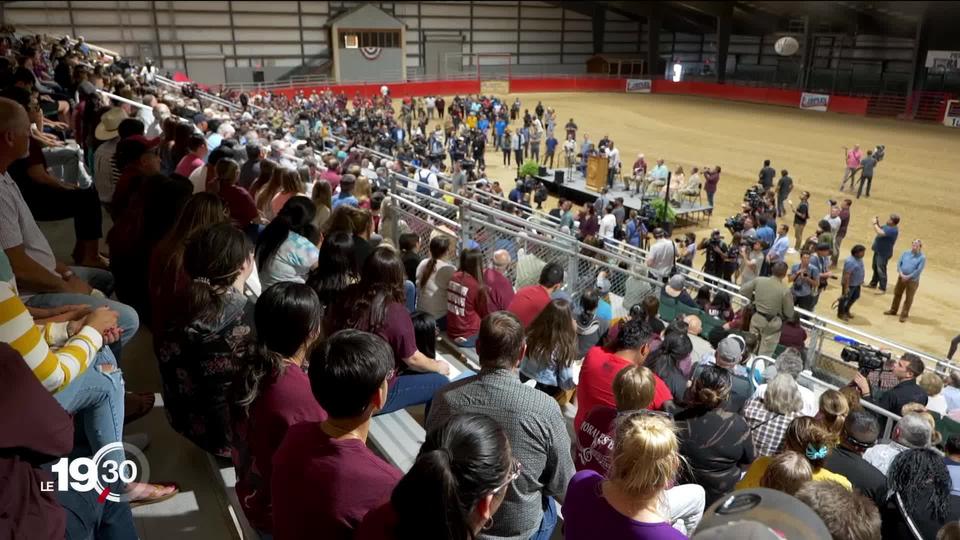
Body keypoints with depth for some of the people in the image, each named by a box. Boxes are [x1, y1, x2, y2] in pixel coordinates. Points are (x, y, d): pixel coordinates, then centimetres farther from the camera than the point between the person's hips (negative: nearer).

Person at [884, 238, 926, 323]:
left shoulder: (922, 257, -11)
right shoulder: (906, 253, 2)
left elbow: (919, 270, -17)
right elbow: (899, 263, -1)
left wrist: (908, 277, -18)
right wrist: (901, 274, -15)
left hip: (913, 280, -4)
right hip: (901, 278, 4)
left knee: (908, 298, 4)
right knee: (897, 294, 16)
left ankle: (904, 315, 15)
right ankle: (893, 310, 32)